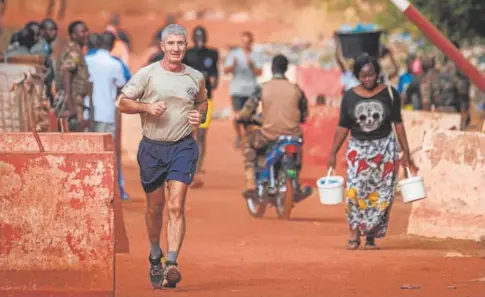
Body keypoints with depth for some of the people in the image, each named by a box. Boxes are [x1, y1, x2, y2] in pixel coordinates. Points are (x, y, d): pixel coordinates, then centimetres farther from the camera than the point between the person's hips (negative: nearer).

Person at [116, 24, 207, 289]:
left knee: (176, 206, -15)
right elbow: (122, 102, 1)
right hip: (152, 147, 0)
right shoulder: (147, 74, -3)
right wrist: (146, 107, -16)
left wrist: (200, 115, 2)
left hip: (183, 147, 0)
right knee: (154, 208, 12)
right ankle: (155, 256, 35)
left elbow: (202, 101, 24)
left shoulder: (196, 77, 5)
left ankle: (171, 264, -20)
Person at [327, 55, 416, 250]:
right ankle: (354, 235, -10)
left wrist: (406, 153, 2)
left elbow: (398, 123, 3)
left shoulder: (389, 94, -2)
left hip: (385, 148, 0)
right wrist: (333, 153, 2)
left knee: (380, 195, -2)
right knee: (355, 190, -15)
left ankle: (371, 236, 6)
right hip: (358, 148, 0)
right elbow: (343, 127, 5)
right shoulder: (349, 97, 0)